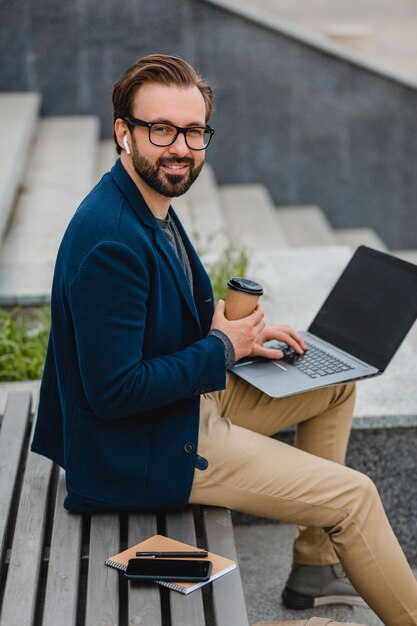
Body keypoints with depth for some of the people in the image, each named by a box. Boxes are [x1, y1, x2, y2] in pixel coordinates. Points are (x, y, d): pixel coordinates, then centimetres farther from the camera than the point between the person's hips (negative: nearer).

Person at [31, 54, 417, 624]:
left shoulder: (152, 203, 2)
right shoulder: (110, 242, -30)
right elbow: (112, 391, -30)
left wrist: (242, 333, 1)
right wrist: (222, 348, -18)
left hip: (194, 397, 11)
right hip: (145, 448, -10)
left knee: (337, 385, 20)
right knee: (355, 497, -8)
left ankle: (314, 570, 25)